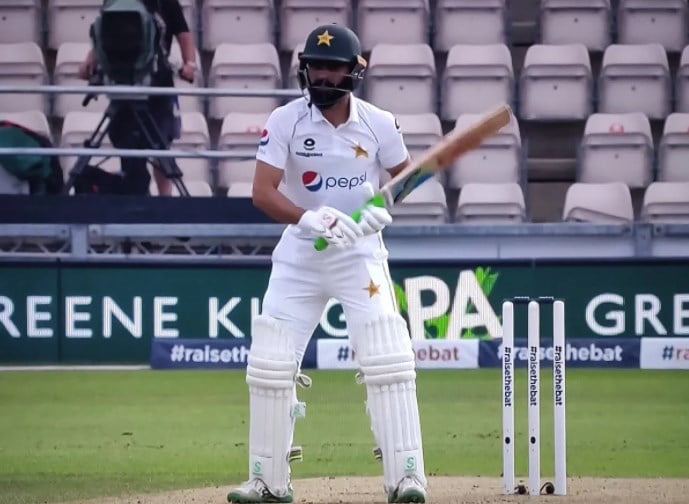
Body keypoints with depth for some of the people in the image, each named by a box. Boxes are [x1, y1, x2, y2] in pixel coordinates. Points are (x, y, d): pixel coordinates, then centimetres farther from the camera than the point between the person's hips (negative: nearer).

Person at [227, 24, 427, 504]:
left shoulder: (378, 124, -6)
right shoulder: (286, 121, -10)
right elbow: (262, 192, -16)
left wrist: (386, 207, -12)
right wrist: (310, 219, -33)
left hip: (360, 251, -1)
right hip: (299, 253, 1)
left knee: (389, 363, -13)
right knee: (269, 366, -1)